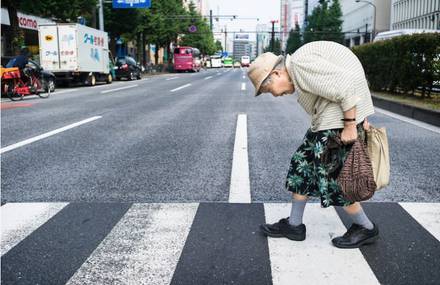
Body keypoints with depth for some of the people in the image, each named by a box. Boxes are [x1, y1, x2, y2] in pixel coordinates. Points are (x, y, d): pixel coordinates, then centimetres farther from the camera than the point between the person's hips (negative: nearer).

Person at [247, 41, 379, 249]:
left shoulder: (300, 62, -17)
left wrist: (350, 126, -19)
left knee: (333, 177, -1)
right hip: (328, 122, 11)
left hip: (340, 121, -11)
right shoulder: (299, 71, 15)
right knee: (302, 165, 13)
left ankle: (366, 228, 19)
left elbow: (346, 86, -23)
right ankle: (294, 225, 23)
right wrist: (362, 120, 14)